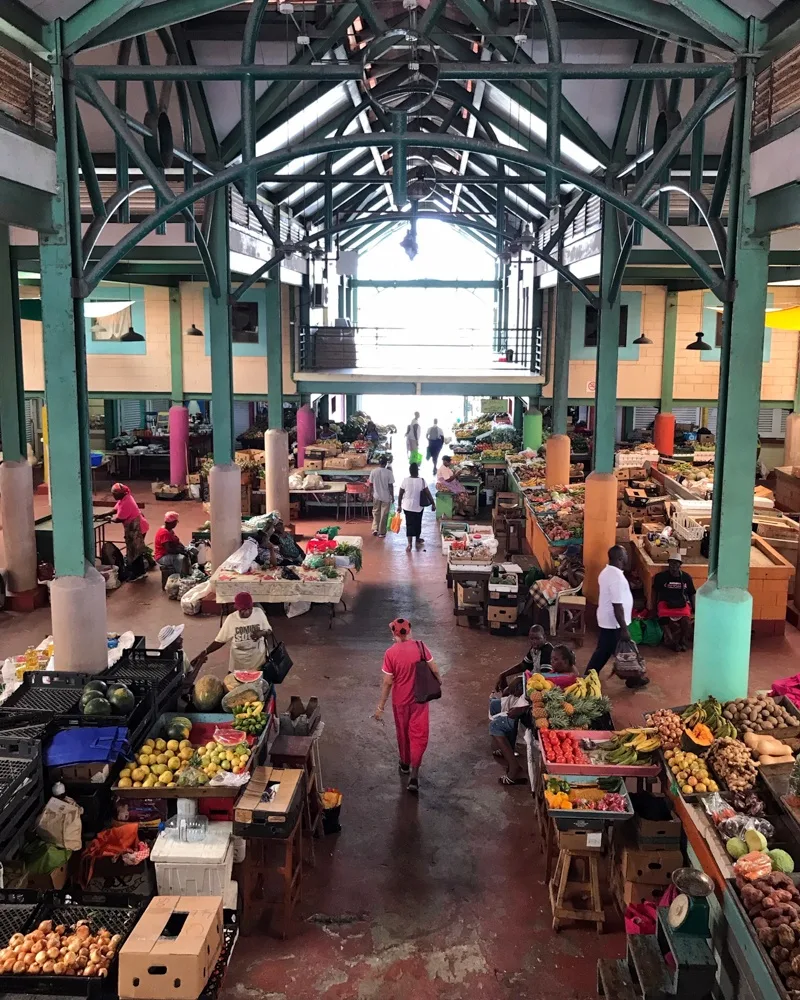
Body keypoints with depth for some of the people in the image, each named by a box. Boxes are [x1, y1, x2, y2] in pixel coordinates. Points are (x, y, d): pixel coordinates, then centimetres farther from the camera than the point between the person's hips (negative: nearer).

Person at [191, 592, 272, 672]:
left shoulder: (259, 613, -12)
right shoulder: (231, 619, -15)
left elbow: (269, 631, 1)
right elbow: (220, 640, -8)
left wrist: (262, 633, -23)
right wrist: (204, 652, -21)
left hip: (259, 662, 1)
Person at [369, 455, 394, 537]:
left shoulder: (373, 472, -8)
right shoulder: (389, 472, -15)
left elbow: (370, 484, 0)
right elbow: (391, 486, -12)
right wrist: (392, 496, -2)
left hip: (376, 496, 2)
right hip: (386, 497, -2)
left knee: (376, 512, 20)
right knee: (384, 515, 7)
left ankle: (375, 529, 13)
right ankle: (382, 532, 11)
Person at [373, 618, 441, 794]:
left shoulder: (390, 653, -17)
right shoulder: (420, 646, -12)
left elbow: (387, 682, -15)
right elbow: (434, 670, -6)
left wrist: (380, 707, -7)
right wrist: (439, 680, 17)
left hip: (400, 701, 0)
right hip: (419, 699, 0)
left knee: (403, 733, 22)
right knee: (419, 736, 6)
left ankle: (405, 763, 43)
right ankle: (414, 776, -3)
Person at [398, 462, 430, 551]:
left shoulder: (405, 480, -9)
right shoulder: (421, 481, -12)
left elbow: (400, 494, -4)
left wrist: (399, 505, 7)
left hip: (407, 506, 0)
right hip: (418, 506, 0)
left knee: (409, 524, 4)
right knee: (418, 523, 19)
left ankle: (409, 544, -8)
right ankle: (417, 539, 37)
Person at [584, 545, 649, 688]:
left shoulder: (606, 572, 6)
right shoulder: (617, 577, -26)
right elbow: (617, 606, -26)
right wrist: (624, 629, -22)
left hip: (605, 620, 10)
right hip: (614, 623, -9)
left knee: (603, 650, 17)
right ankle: (633, 679, 25)